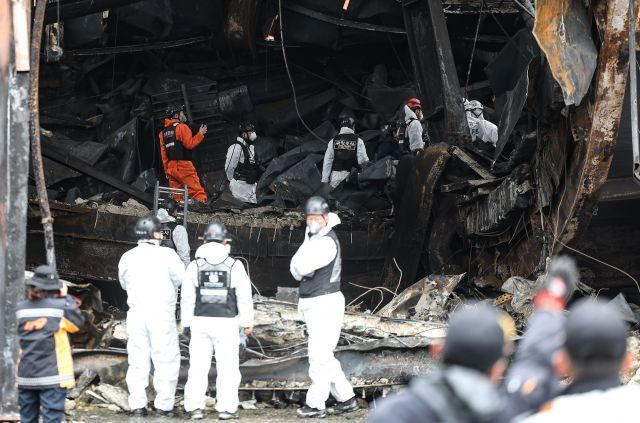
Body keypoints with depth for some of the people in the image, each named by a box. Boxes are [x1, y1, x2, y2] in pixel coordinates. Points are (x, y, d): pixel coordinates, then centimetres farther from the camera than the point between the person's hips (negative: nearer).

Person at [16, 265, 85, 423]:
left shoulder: (20, 309, 1)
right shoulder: (60, 307, -9)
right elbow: (78, 323, 6)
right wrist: (66, 298, 11)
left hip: (25, 375, 4)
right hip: (52, 375, -4)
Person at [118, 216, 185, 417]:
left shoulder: (127, 257, 3)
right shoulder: (166, 254, -9)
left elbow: (124, 283, 14)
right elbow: (181, 279, -4)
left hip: (136, 314, 4)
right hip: (162, 315, -4)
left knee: (137, 361, 10)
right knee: (166, 360, 5)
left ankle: (137, 405, 10)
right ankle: (164, 405, 4)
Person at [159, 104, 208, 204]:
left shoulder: (163, 132, 17)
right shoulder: (181, 127, -5)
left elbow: (163, 153, 16)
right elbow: (190, 144, -13)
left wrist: (167, 169, 18)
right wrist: (200, 134, -4)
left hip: (171, 166, 7)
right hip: (183, 165, -7)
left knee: (176, 196, 7)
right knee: (198, 191, -11)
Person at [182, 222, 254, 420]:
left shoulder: (195, 266, 1)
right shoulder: (235, 266, -2)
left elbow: (187, 298, 2)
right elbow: (244, 297, -1)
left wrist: (186, 323, 9)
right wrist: (247, 322, 8)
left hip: (200, 322, 1)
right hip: (226, 322, -1)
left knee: (198, 366, 6)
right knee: (227, 367, 3)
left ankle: (195, 407, 3)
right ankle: (226, 408, 1)